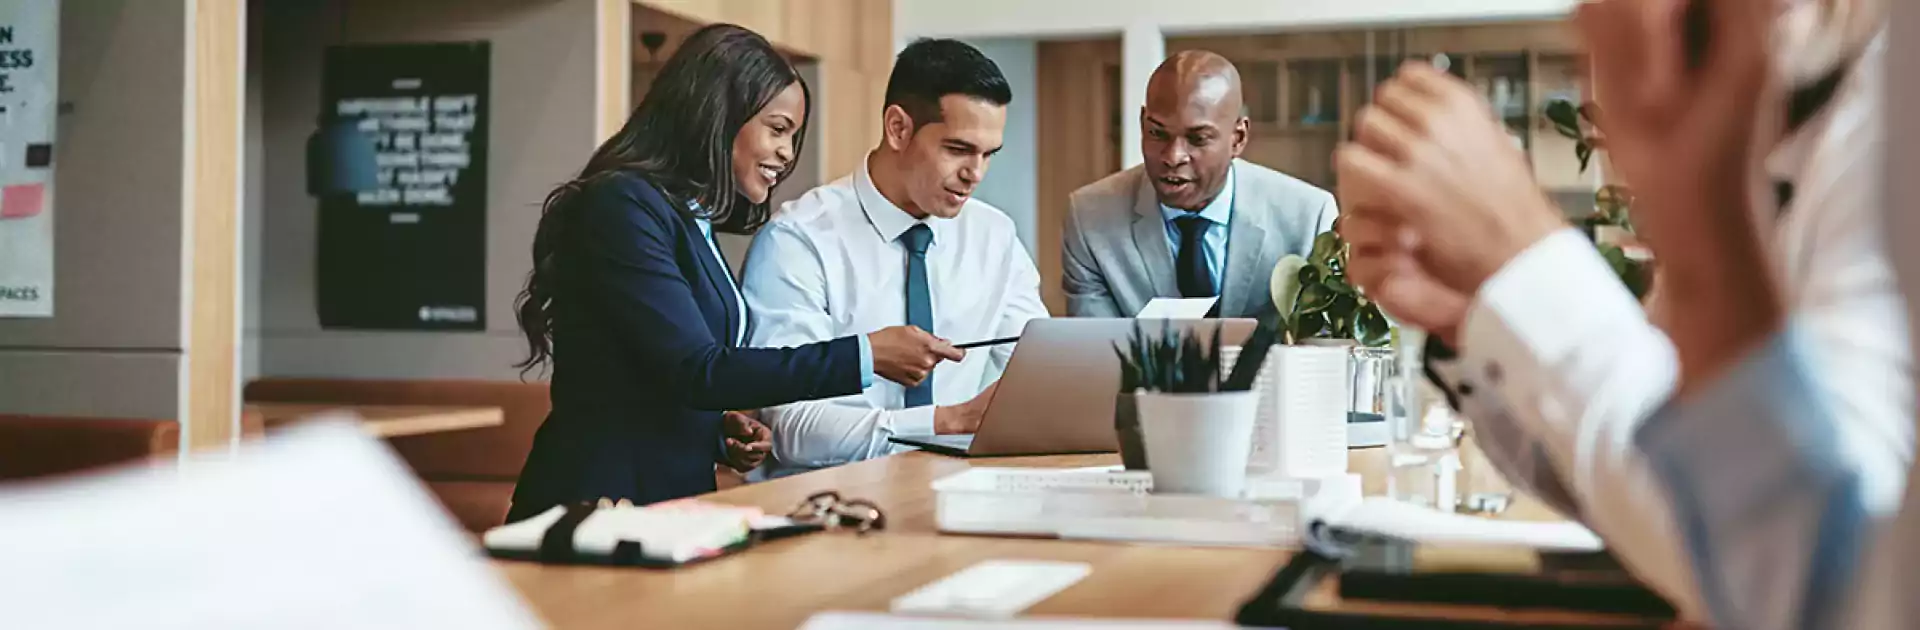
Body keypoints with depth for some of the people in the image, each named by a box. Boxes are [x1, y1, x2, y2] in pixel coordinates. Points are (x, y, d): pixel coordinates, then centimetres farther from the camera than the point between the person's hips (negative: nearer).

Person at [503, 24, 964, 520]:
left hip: (671, 501, 8)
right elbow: (696, 372, -19)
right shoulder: (623, 206, -11)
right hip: (602, 504, -8)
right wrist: (867, 354, -19)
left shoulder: (691, 221, 15)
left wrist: (722, 430, 2)